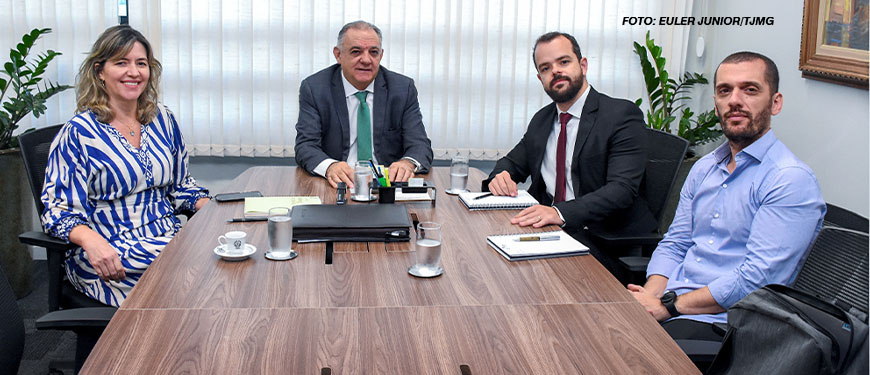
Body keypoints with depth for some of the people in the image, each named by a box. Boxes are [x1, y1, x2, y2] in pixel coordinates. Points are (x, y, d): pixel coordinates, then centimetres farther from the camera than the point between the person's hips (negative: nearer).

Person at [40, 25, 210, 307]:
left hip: (168, 237, 5)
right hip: (107, 254, -5)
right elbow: (59, 209, -8)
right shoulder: (79, 132, -4)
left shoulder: (162, 120, 12)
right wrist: (92, 241, -29)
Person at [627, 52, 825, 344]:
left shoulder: (792, 180, -10)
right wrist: (650, 295, -6)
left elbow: (757, 278, -18)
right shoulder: (704, 168, 16)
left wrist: (668, 305, -16)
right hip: (667, 304, 7)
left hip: (718, 322, -7)